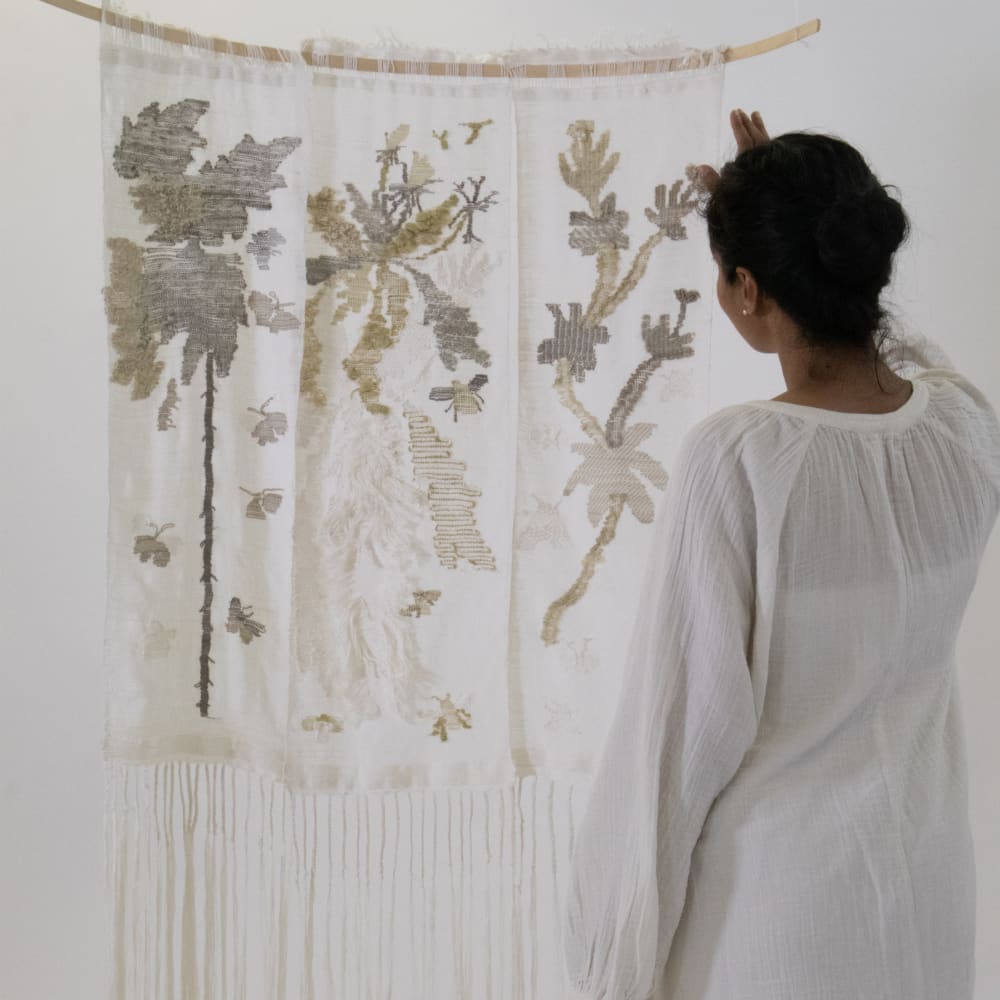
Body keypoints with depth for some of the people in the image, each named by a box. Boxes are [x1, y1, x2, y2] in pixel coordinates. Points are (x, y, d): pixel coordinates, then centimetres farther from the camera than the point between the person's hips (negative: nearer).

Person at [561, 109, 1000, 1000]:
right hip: (924, 883, 6)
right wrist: (791, 216, 18)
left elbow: (691, 711, -20)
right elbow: (887, 344, 17)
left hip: (774, 893, -5)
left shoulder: (736, 458, -25)